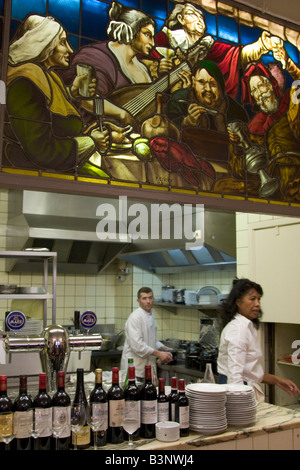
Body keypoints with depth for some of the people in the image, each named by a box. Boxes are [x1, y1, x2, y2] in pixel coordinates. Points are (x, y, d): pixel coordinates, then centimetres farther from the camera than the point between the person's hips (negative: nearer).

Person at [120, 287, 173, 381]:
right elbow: (137, 344, -24)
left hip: (147, 368, 9)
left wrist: (164, 349, 10)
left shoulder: (150, 316, 13)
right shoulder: (135, 317, -17)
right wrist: (159, 354, -20)